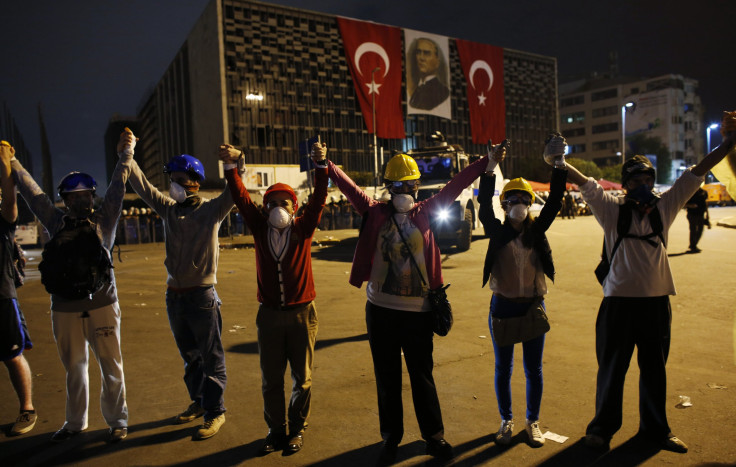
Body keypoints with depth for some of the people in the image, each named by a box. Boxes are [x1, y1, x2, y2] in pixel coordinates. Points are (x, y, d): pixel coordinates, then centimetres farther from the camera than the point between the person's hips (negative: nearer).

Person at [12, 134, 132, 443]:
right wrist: (12, 163, 22)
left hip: (102, 304, -2)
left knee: (111, 366, 4)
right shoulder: (57, 222, 8)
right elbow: (31, 191, 16)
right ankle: (75, 423, 30)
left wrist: (125, 155, 9)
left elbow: (118, 186, 5)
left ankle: (117, 422, 17)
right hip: (65, 307, 2)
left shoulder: (104, 220, 3)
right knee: (74, 368, 15)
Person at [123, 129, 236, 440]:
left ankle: (215, 412, 15)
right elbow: (142, 186, 6)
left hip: (202, 295, -6)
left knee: (211, 357, 3)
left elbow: (233, 193, -22)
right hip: (174, 294, 6)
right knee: (189, 355, 19)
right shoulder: (169, 209, 7)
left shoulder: (212, 210, -8)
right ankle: (199, 402, 35)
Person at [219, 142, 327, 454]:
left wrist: (321, 165, -28)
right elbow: (241, 198, -9)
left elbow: (319, 199, -15)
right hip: (269, 314, 2)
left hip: (302, 313, -1)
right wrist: (231, 166, -21)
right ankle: (276, 430, 31)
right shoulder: (260, 229, 1)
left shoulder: (303, 229, -3)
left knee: (302, 378, 11)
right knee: (271, 381, 13)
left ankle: (297, 429, 31)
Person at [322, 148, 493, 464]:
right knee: (387, 378, 14)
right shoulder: (376, 213, 1)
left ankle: (433, 435, 30)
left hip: (417, 310, 0)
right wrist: (326, 165, -17)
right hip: (380, 310, 1)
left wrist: (486, 162, -7)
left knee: (422, 375, 12)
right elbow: (349, 186, -6)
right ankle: (391, 436, 31)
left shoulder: (425, 213, 1)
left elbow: (455, 187, -4)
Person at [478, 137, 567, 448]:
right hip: (502, 306, -1)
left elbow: (554, 202, -6)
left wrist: (559, 165, -13)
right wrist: (491, 167, -22)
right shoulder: (497, 232, -2)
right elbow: (484, 205, -15)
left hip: (533, 306, 1)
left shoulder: (537, 230, 2)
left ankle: (533, 422, 28)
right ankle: (506, 421, 28)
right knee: (503, 368, 11)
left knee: (533, 369, 10)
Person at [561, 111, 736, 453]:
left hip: (657, 301, 4)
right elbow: (584, 183, -11)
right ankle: (602, 428, 25)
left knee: (655, 368, 17)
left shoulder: (664, 207, 5)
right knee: (612, 368, 8)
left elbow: (696, 173, 7)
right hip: (619, 301, -4)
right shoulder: (612, 210, -4)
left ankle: (655, 429, 35)